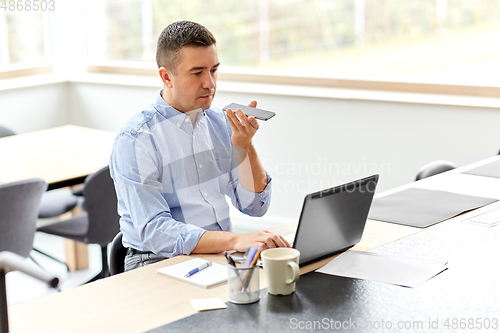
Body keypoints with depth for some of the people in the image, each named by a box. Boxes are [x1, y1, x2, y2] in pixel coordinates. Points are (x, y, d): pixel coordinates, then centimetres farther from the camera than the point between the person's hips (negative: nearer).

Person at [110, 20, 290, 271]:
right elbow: (154, 232, -22)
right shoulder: (134, 139, -12)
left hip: (222, 254, 6)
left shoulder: (221, 123, 8)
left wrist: (244, 146, -10)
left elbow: (255, 206, 6)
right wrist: (235, 240, -33)